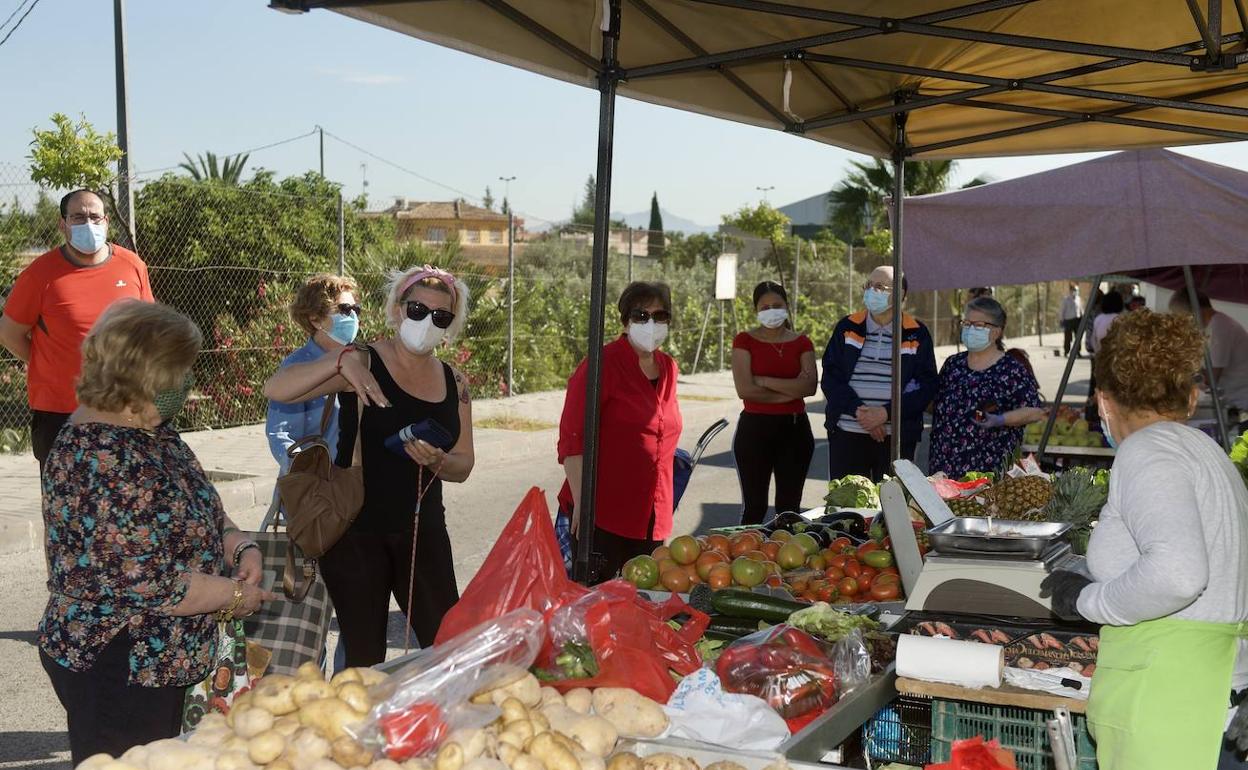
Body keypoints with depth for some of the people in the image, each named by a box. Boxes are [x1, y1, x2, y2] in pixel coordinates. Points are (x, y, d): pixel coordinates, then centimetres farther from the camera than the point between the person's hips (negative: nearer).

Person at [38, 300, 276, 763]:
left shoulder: (146, 429, 4)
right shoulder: (102, 460, -27)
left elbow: (195, 510, 15)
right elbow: (145, 583, -29)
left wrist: (239, 546, -3)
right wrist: (233, 595, -16)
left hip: (158, 658, 9)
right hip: (115, 671, -9)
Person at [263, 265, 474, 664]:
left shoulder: (454, 383, 7)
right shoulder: (363, 363, -7)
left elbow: (463, 466, 10)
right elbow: (276, 389, -18)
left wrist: (437, 461, -13)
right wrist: (341, 362, -33)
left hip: (423, 530, 4)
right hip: (356, 531, -4)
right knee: (365, 660, 3)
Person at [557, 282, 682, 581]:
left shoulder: (668, 368, 10)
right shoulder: (603, 363, -10)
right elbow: (571, 439, -13)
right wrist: (580, 502, -19)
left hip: (652, 518, 7)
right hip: (603, 515, -7)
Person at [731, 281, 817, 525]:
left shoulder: (801, 343, 7)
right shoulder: (745, 341, -1)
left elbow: (810, 386, -8)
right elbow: (745, 389, -13)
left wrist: (764, 380, -13)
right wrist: (791, 390, -9)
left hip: (794, 428, 3)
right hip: (755, 428, -3)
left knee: (790, 506, 11)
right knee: (754, 507, 2)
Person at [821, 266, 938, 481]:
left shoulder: (917, 334, 4)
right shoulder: (847, 327, 8)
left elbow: (927, 385, 0)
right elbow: (830, 377, 2)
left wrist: (887, 412, -13)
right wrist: (859, 411, -12)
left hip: (897, 439, -1)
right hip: (847, 435, 1)